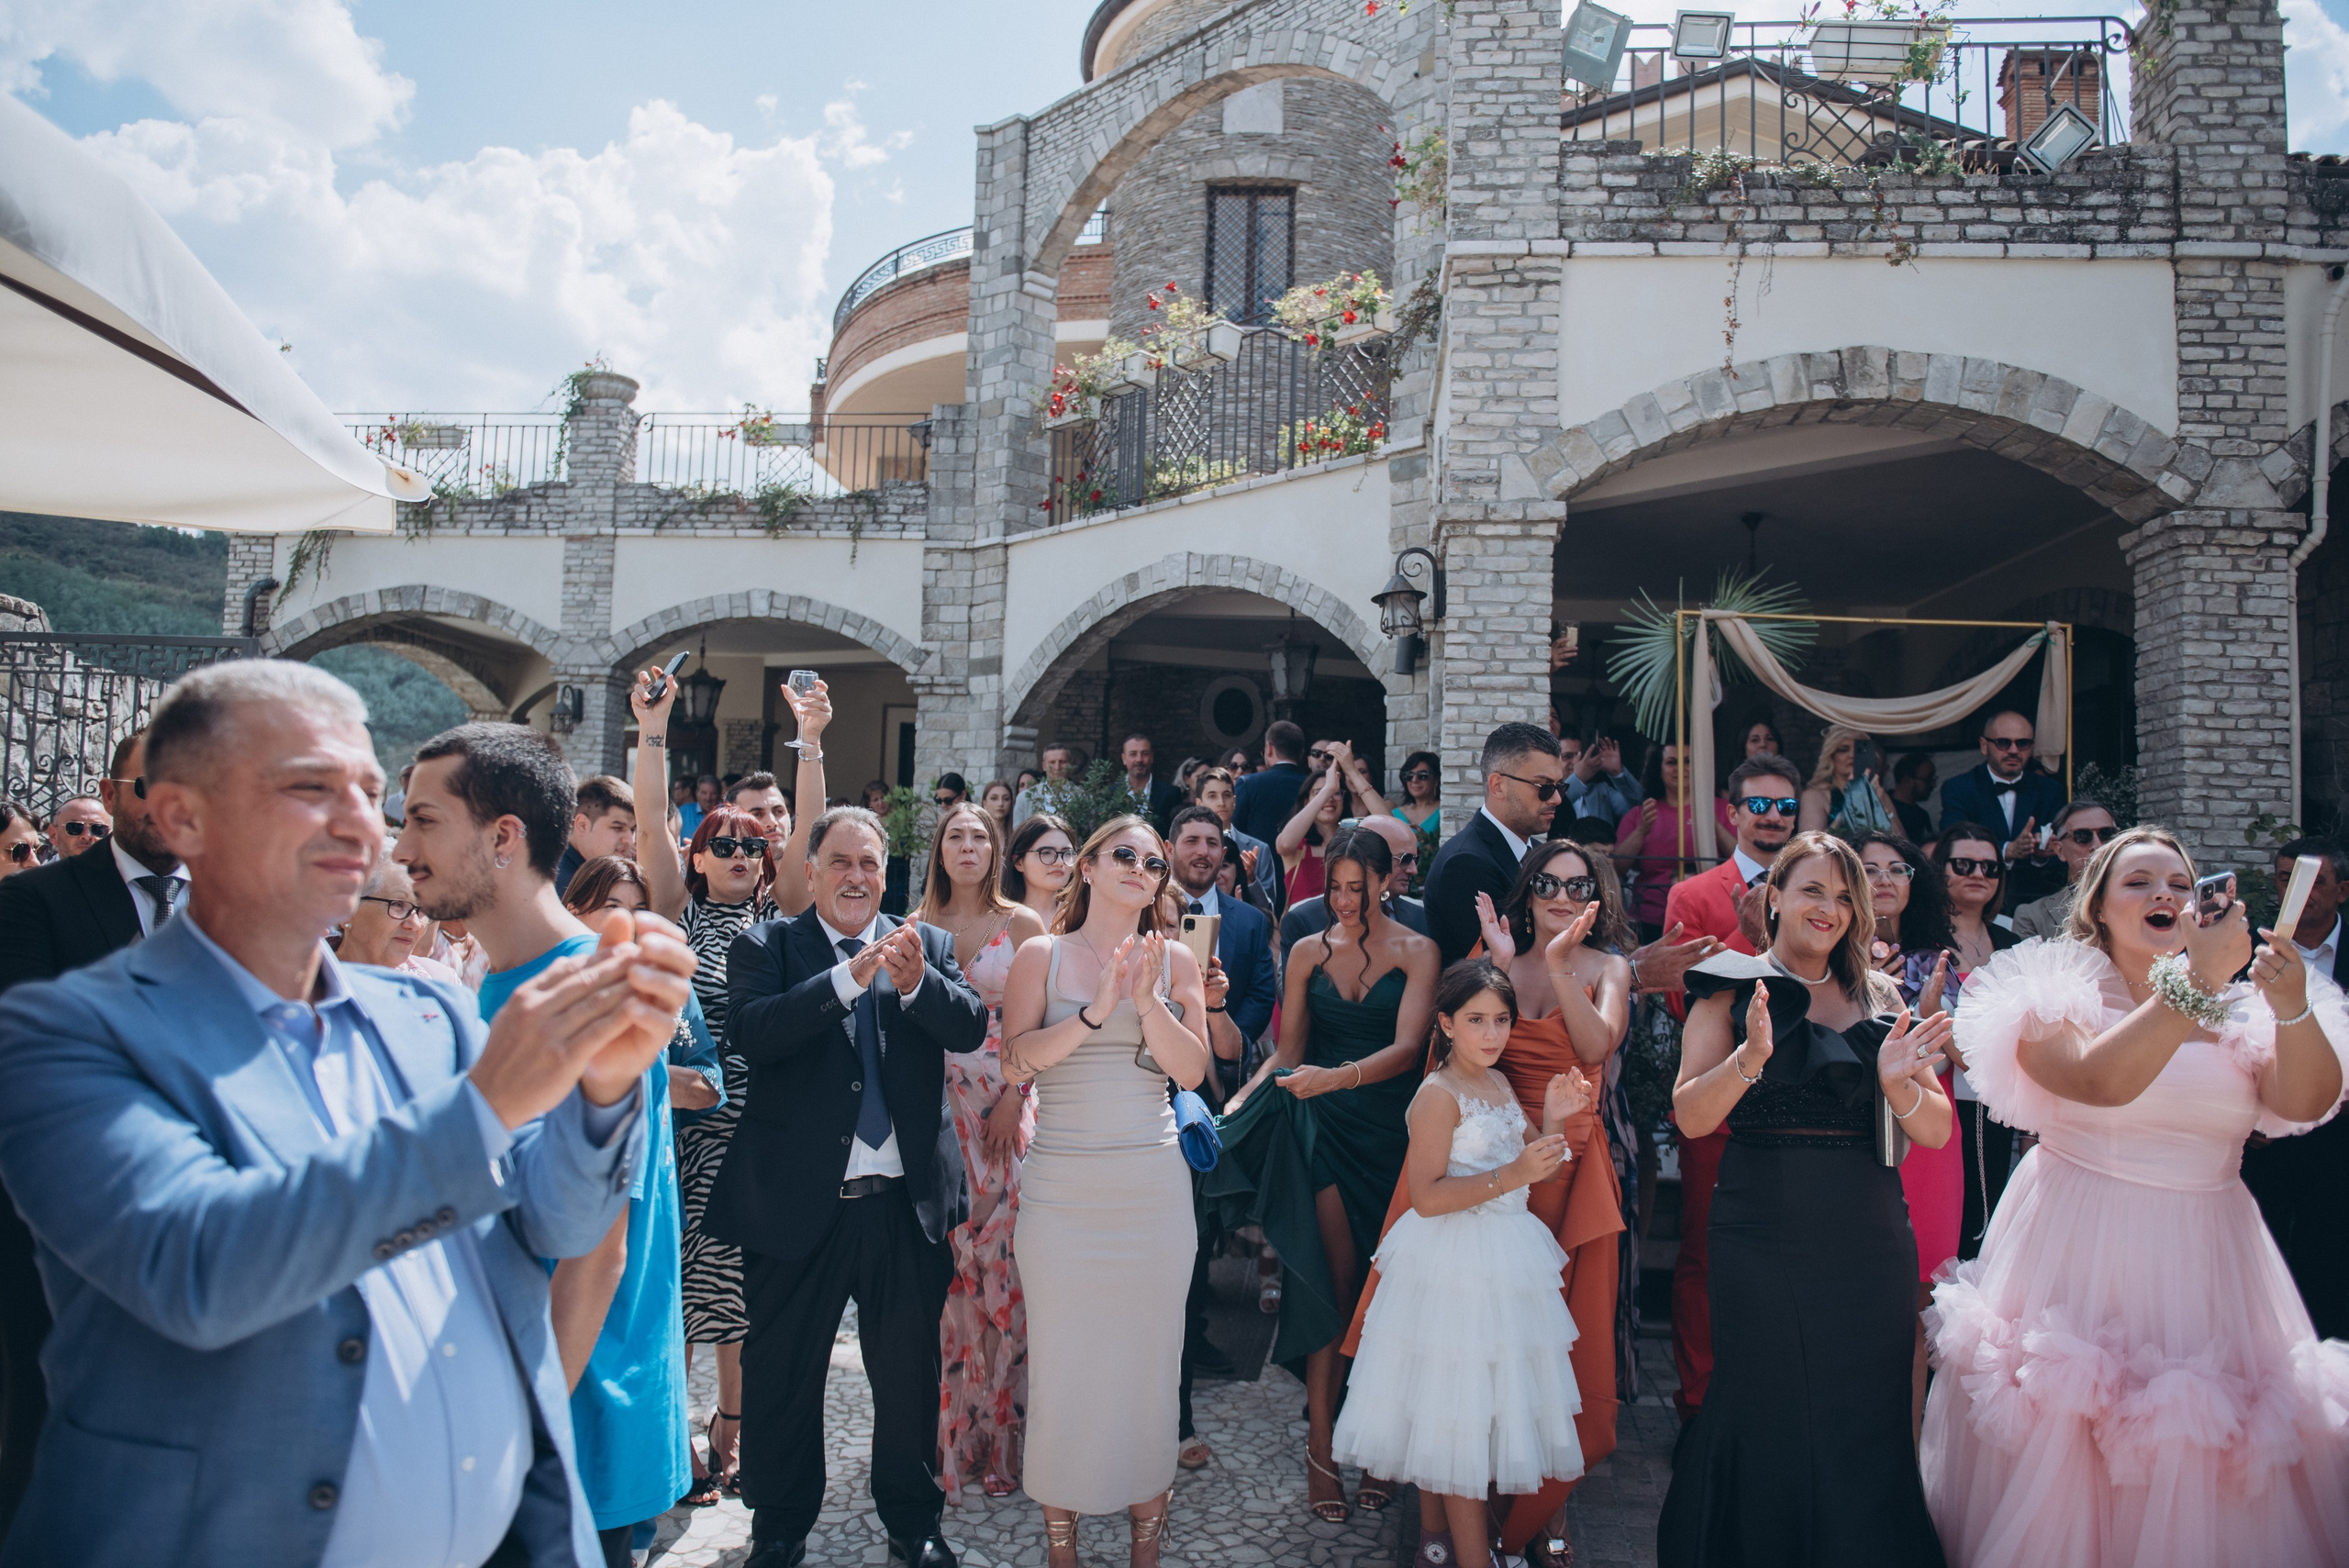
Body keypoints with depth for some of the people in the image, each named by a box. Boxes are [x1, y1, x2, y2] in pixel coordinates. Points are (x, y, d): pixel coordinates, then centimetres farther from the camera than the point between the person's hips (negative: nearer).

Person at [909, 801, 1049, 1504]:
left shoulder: (1022, 924, 2)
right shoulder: (917, 926, 8)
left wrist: (1013, 1097, -10)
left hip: (1002, 1102, -1)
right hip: (935, 1100, 2)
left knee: (997, 1252, -1)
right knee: (940, 1253, 1)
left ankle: (994, 1431, 14)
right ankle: (947, 1429, 15)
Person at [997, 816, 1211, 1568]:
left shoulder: (1174, 960, 6)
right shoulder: (1041, 955, 2)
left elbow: (1192, 1069, -2)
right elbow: (1016, 1061, -8)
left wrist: (1146, 1001, -16)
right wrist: (1096, 1011, -19)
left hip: (1152, 1187, 1)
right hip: (1061, 1188, -1)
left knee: (1147, 1356, 8)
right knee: (1062, 1356, 5)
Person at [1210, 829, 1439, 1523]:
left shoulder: (1416, 952, 0)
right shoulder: (1308, 952, 8)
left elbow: (1407, 1047, -12)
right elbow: (1288, 1051, 9)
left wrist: (1336, 1078, -27)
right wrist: (1239, 1102, -8)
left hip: (1390, 1126, -1)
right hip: (1325, 1127, 1)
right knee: (1334, 1276, -5)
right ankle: (1321, 1442, 3)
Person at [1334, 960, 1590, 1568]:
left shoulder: (1502, 1084, 10)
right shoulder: (1439, 1094, -15)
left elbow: (1524, 1178, 14)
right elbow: (1427, 1197, -21)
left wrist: (1553, 1121, 0)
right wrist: (1512, 1175, -25)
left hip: (1505, 1261, 8)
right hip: (1452, 1263, -8)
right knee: (1458, 1409, 0)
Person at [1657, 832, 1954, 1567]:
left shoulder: (1878, 997, 9)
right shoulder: (1733, 990, 0)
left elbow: (1937, 1132, 5)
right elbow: (1691, 1116, -8)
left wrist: (1898, 1083, -16)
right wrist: (1750, 1056, -25)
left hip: (1868, 1237, 3)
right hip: (1761, 1236, -3)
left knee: (1867, 1417, 8)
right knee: (1766, 1412, 4)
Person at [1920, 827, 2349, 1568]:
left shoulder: (2240, 1003, 8)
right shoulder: (2057, 995, -4)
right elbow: (2101, 1080, -23)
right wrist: (2194, 980, -25)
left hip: (2205, 1263, 3)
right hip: (2077, 1254, -3)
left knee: (2200, 1480, 7)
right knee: (2058, 1453, 2)